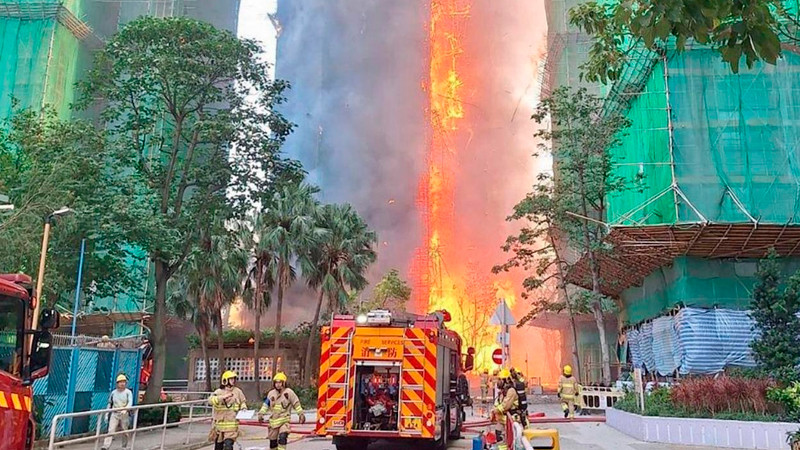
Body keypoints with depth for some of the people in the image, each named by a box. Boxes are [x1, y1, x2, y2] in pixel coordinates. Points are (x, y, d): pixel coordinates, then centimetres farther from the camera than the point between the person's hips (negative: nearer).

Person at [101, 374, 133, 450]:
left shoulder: (128, 392, -5)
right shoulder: (113, 392, 6)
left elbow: (130, 402, -18)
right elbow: (109, 403, 17)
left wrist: (125, 409, -35)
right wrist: (107, 412, 11)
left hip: (124, 414, -2)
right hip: (114, 414, 2)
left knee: (124, 431, 7)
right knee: (111, 430, -10)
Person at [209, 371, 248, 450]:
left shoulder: (238, 391, 3)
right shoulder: (219, 392, -2)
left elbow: (243, 402, 19)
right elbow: (211, 400, -20)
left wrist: (243, 408, -2)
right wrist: (223, 397, -33)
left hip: (231, 425, -1)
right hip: (219, 425, 1)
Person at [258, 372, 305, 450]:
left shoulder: (289, 392, -5)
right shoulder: (271, 393, 7)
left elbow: (296, 404, -2)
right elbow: (266, 404, 14)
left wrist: (301, 414, -3)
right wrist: (261, 414, 4)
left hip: (284, 420, -4)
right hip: (273, 420, 4)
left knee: (282, 437, -24)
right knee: (272, 441, 10)